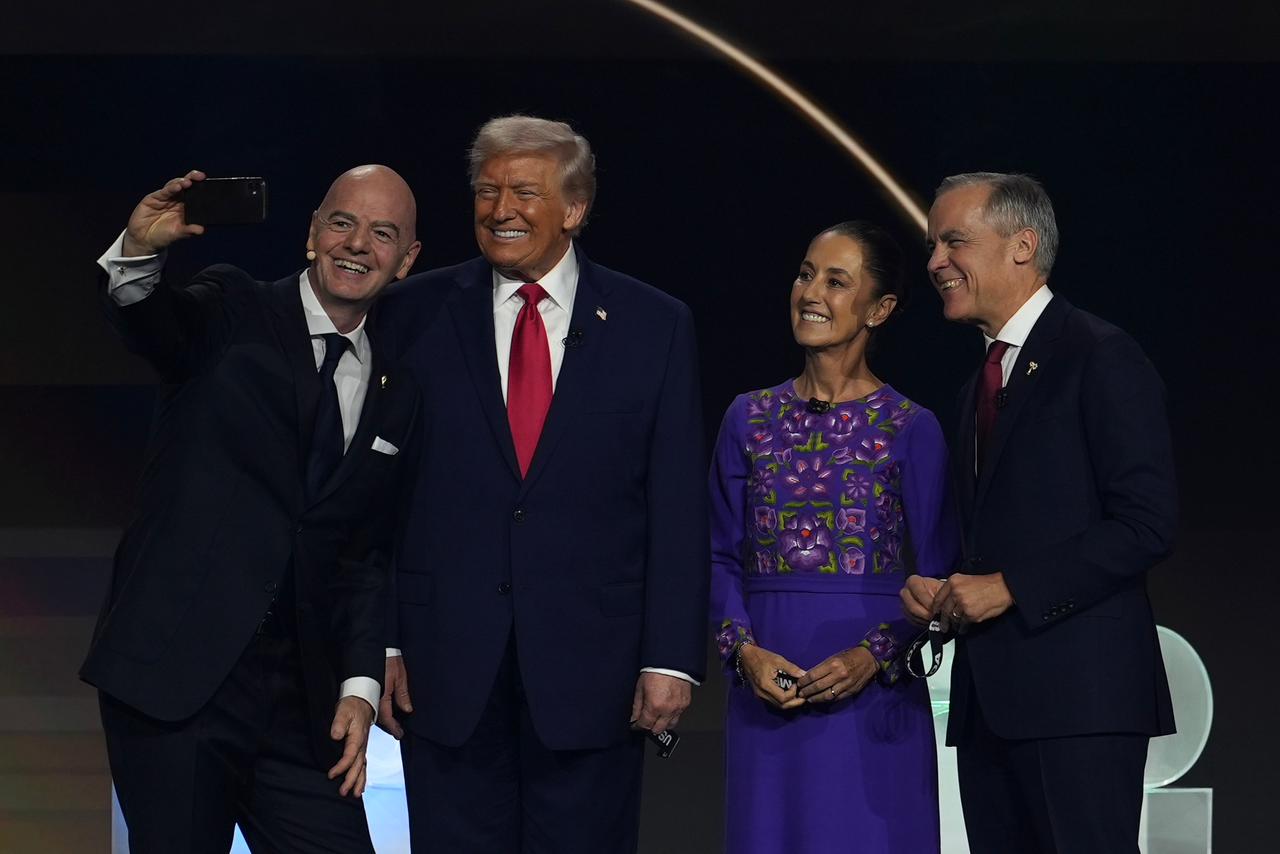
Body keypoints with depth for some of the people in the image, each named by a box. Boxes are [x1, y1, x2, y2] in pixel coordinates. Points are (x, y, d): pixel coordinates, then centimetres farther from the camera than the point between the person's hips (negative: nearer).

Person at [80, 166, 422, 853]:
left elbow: (369, 556, 15)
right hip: (174, 676, -4)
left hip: (301, 705, 4)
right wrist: (139, 252, -40)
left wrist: (360, 685, 4)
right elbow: (148, 324, -19)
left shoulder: (396, 396, 15)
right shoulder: (234, 314, 3)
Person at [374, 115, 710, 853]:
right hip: (447, 668, 1)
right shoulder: (417, 315, 5)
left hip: (593, 671, 0)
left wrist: (671, 658, -5)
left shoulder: (654, 326, 3)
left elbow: (678, 509, 1)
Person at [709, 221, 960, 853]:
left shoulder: (911, 429, 0)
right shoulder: (749, 419, 9)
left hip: (874, 691, -2)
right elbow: (722, 557, 10)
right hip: (766, 687, 3)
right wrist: (744, 649, -6)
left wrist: (875, 654, -15)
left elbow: (936, 579, 0)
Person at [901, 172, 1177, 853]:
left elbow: (1146, 524, -14)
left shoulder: (1101, 358, -5)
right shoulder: (984, 379, 23)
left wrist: (1008, 587, -15)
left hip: (1079, 690, -8)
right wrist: (938, 591, 6)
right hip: (990, 696, 8)